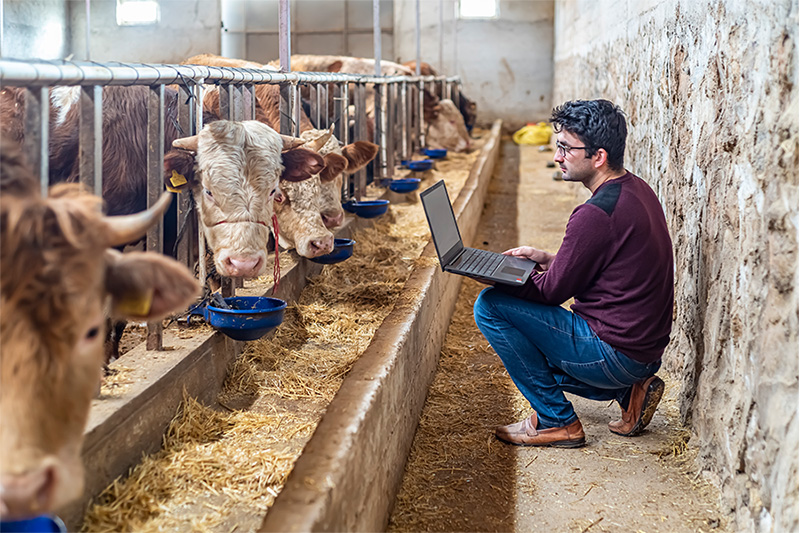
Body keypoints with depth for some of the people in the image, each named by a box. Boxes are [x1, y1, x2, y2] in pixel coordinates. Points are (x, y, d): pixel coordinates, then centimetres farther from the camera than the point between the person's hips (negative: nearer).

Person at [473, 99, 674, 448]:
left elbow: (553, 290, -13)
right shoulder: (635, 190, 7)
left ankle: (555, 421, -1)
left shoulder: (596, 214, -23)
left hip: (614, 353, -10)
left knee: (491, 306, -10)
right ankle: (629, 389, 14)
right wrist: (550, 259, 13)